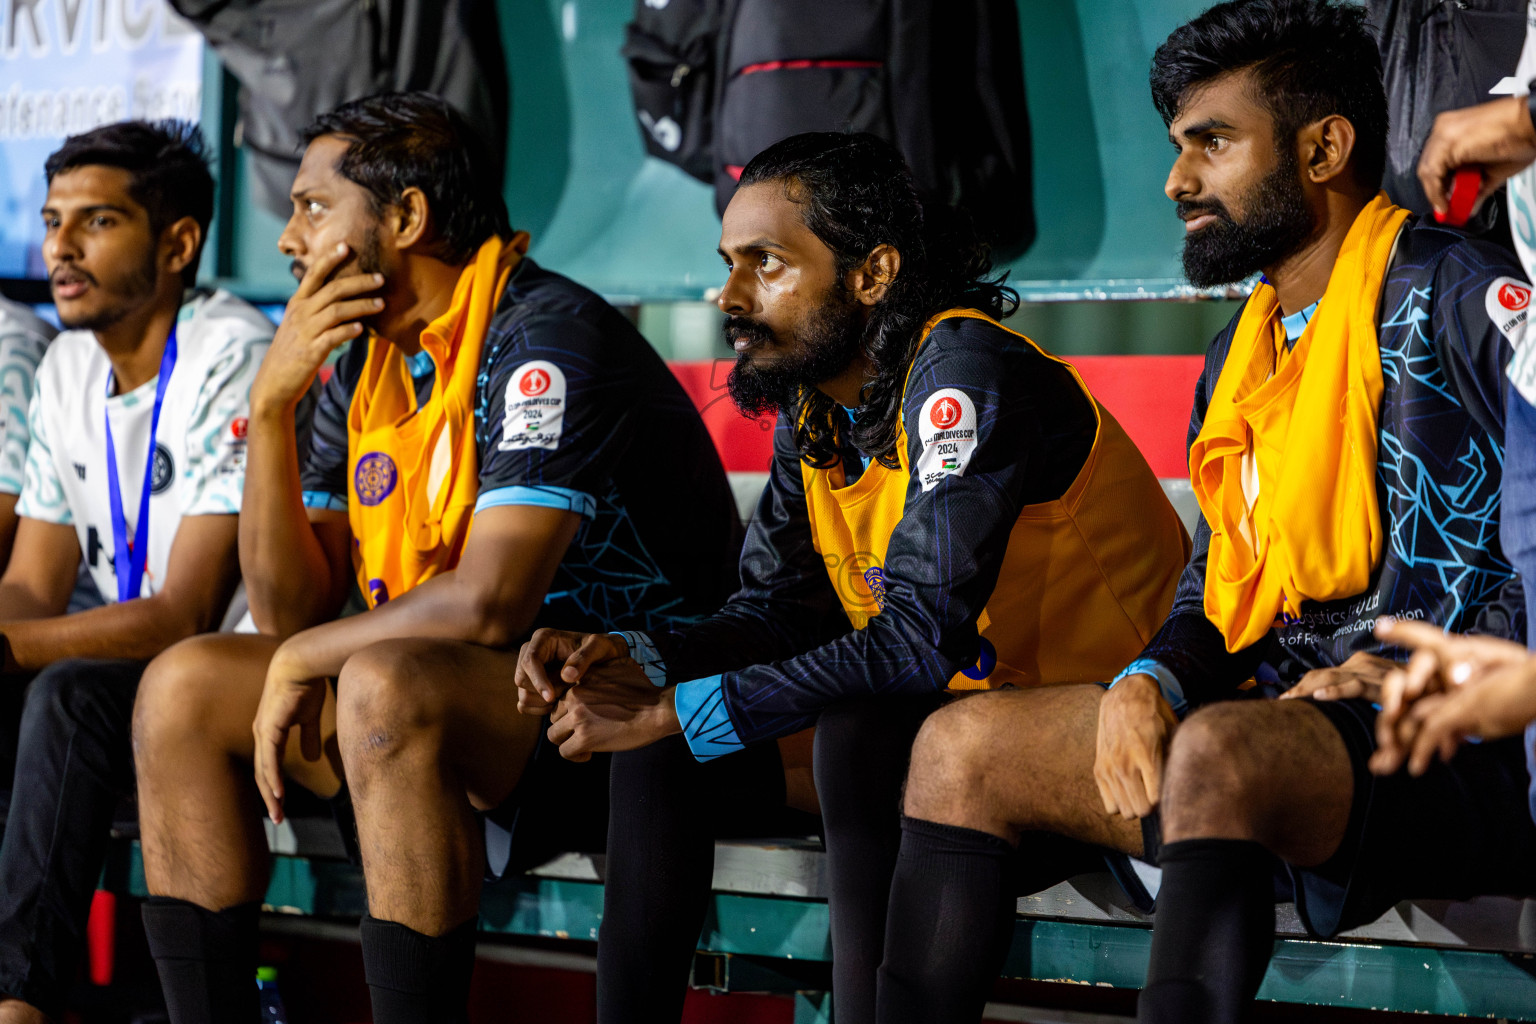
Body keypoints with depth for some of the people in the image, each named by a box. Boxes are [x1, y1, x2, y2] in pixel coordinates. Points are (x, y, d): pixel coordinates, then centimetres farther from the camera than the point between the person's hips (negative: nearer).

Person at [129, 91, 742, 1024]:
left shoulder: (545, 338, -16)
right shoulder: (365, 363, 10)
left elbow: (490, 604, -26)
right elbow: (290, 608, 6)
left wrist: (304, 660, -11)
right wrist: (271, 405, -6)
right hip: (454, 694, 9)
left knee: (385, 688, -35)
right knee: (184, 687, -1)